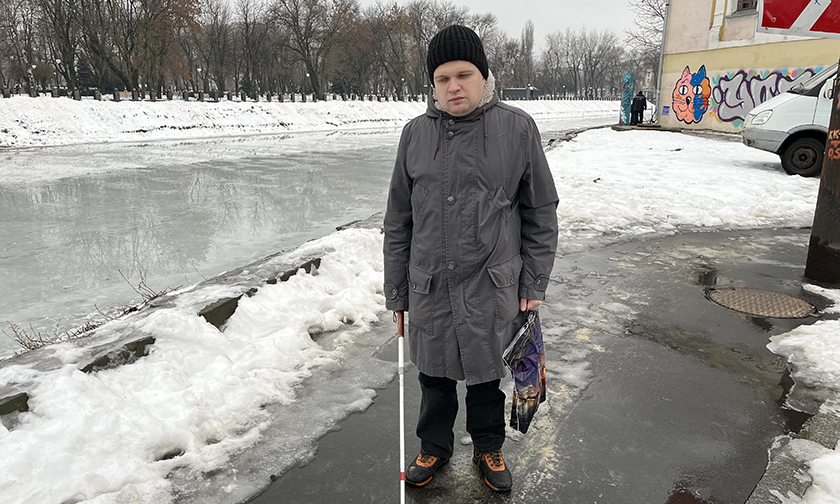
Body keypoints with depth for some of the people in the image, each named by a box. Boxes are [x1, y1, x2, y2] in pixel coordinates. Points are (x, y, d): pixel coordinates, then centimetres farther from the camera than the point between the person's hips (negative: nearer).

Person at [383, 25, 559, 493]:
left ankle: (489, 448, 42)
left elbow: (541, 214, 0)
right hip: (429, 287, 2)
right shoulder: (416, 134, 0)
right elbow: (399, 221, 4)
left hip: (492, 287, -2)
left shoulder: (517, 128, -7)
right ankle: (434, 447, 42)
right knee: (434, 374, 18)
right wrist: (397, 290, 5)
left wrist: (533, 284, -2)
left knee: (487, 373, 16)